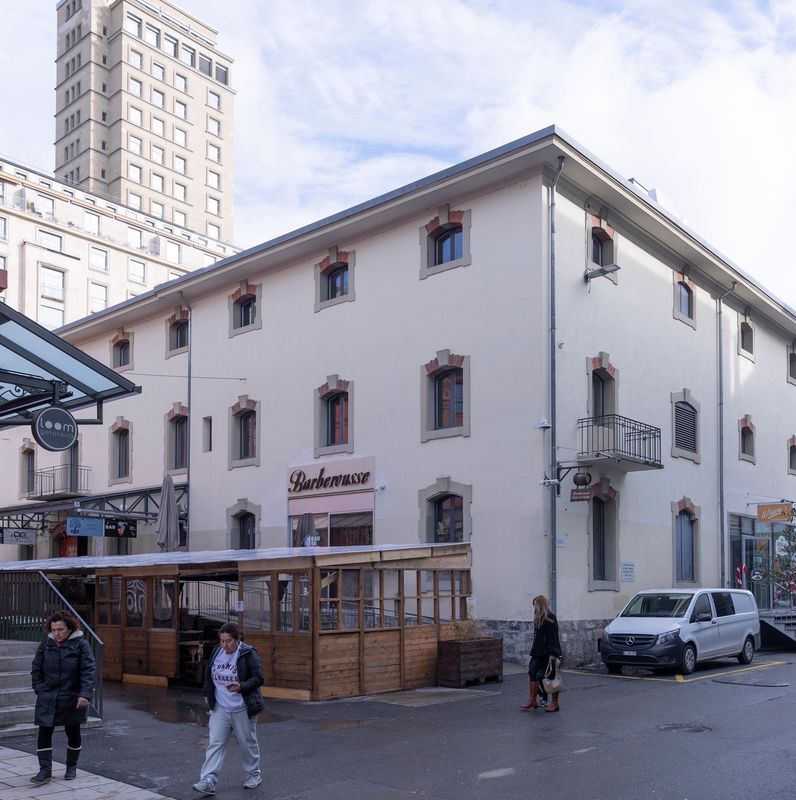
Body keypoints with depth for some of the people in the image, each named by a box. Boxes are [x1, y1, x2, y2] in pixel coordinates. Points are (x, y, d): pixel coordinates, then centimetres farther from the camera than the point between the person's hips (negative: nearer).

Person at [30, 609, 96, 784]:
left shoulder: (80, 644, -9)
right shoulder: (46, 645, 2)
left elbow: (89, 670, -14)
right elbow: (36, 670, 10)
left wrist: (85, 694, -24)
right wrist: (40, 690, -2)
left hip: (72, 699, -2)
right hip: (48, 699, 2)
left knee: (73, 732, 10)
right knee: (44, 732, -4)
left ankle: (71, 767, 27)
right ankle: (45, 770, 2)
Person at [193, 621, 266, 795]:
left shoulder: (248, 654, -15)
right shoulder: (216, 652, 2)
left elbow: (259, 678, -15)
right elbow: (208, 674, 18)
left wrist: (241, 687, -28)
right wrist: (207, 693, 15)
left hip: (242, 709, -4)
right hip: (220, 708, 4)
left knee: (247, 742, 11)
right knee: (215, 743, -3)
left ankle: (254, 774, 30)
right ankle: (208, 781, -5)